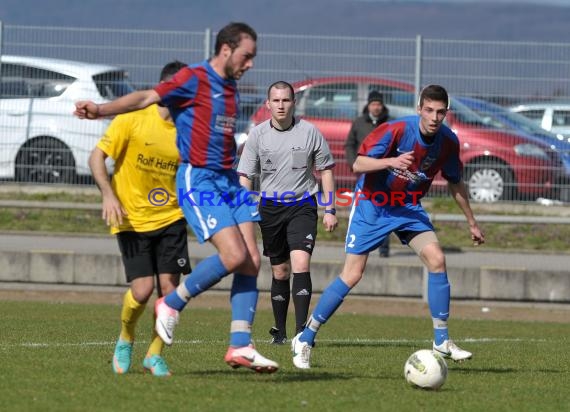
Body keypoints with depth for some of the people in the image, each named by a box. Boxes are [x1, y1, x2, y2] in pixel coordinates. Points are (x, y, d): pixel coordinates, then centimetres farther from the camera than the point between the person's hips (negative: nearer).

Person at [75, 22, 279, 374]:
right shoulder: (194, 78, -8)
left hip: (229, 180, 8)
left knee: (252, 262, -3)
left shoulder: (231, 88, 16)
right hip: (198, 180, -8)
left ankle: (240, 346, -1)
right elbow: (147, 98, -10)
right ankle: (172, 304, 1)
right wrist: (101, 110, -21)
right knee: (234, 256, -19)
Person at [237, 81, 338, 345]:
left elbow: (326, 170, 6)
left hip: (302, 206, -2)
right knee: (280, 272, 7)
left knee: (301, 264, -19)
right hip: (270, 208, 2)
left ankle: (301, 330, -21)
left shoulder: (309, 132, -2)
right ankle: (280, 331, 21)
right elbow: (244, 176, 3)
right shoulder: (257, 135, 0)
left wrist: (330, 209, 2)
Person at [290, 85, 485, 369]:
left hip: (408, 206, 5)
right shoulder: (396, 130, -24)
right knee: (352, 274, -10)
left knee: (436, 259, -16)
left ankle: (442, 341, -5)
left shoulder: (448, 142, -8)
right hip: (371, 204, -4)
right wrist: (392, 161, -45)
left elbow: (455, 183, 10)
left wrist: (472, 222, 17)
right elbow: (358, 164, -28)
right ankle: (305, 340, 1)